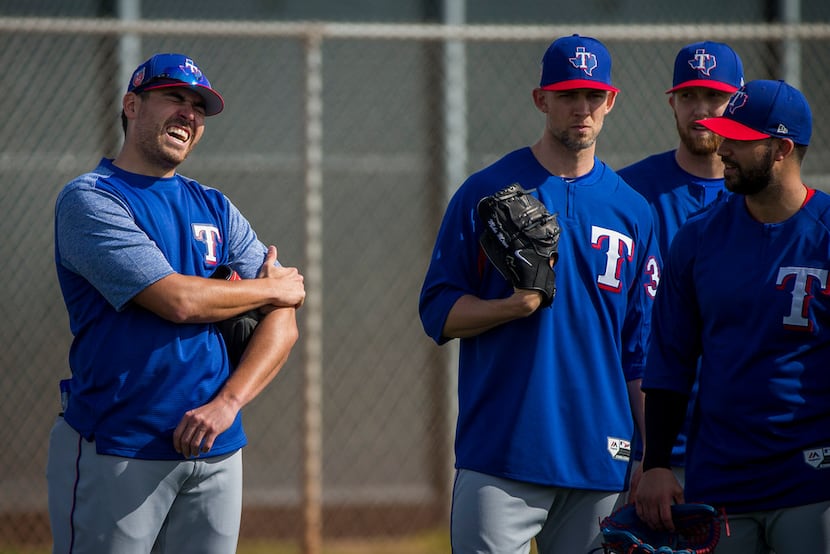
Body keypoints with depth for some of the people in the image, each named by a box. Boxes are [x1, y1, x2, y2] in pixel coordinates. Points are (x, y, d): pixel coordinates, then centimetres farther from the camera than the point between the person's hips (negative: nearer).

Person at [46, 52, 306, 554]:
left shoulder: (215, 209, 15)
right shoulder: (90, 200, -4)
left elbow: (283, 322, 7)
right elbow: (178, 301, -15)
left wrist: (228, 402, -10)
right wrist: (272, 288, 0)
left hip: (216, 451, 5)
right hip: (118, 451, -5)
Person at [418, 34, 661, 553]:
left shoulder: (633, 210, 12)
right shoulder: (485, 193, 3)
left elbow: (642, 351, 12)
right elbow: (438, 312, 1)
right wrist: (515, 305, -17)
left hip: (600, 465, 3)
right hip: (498, 460, -3)